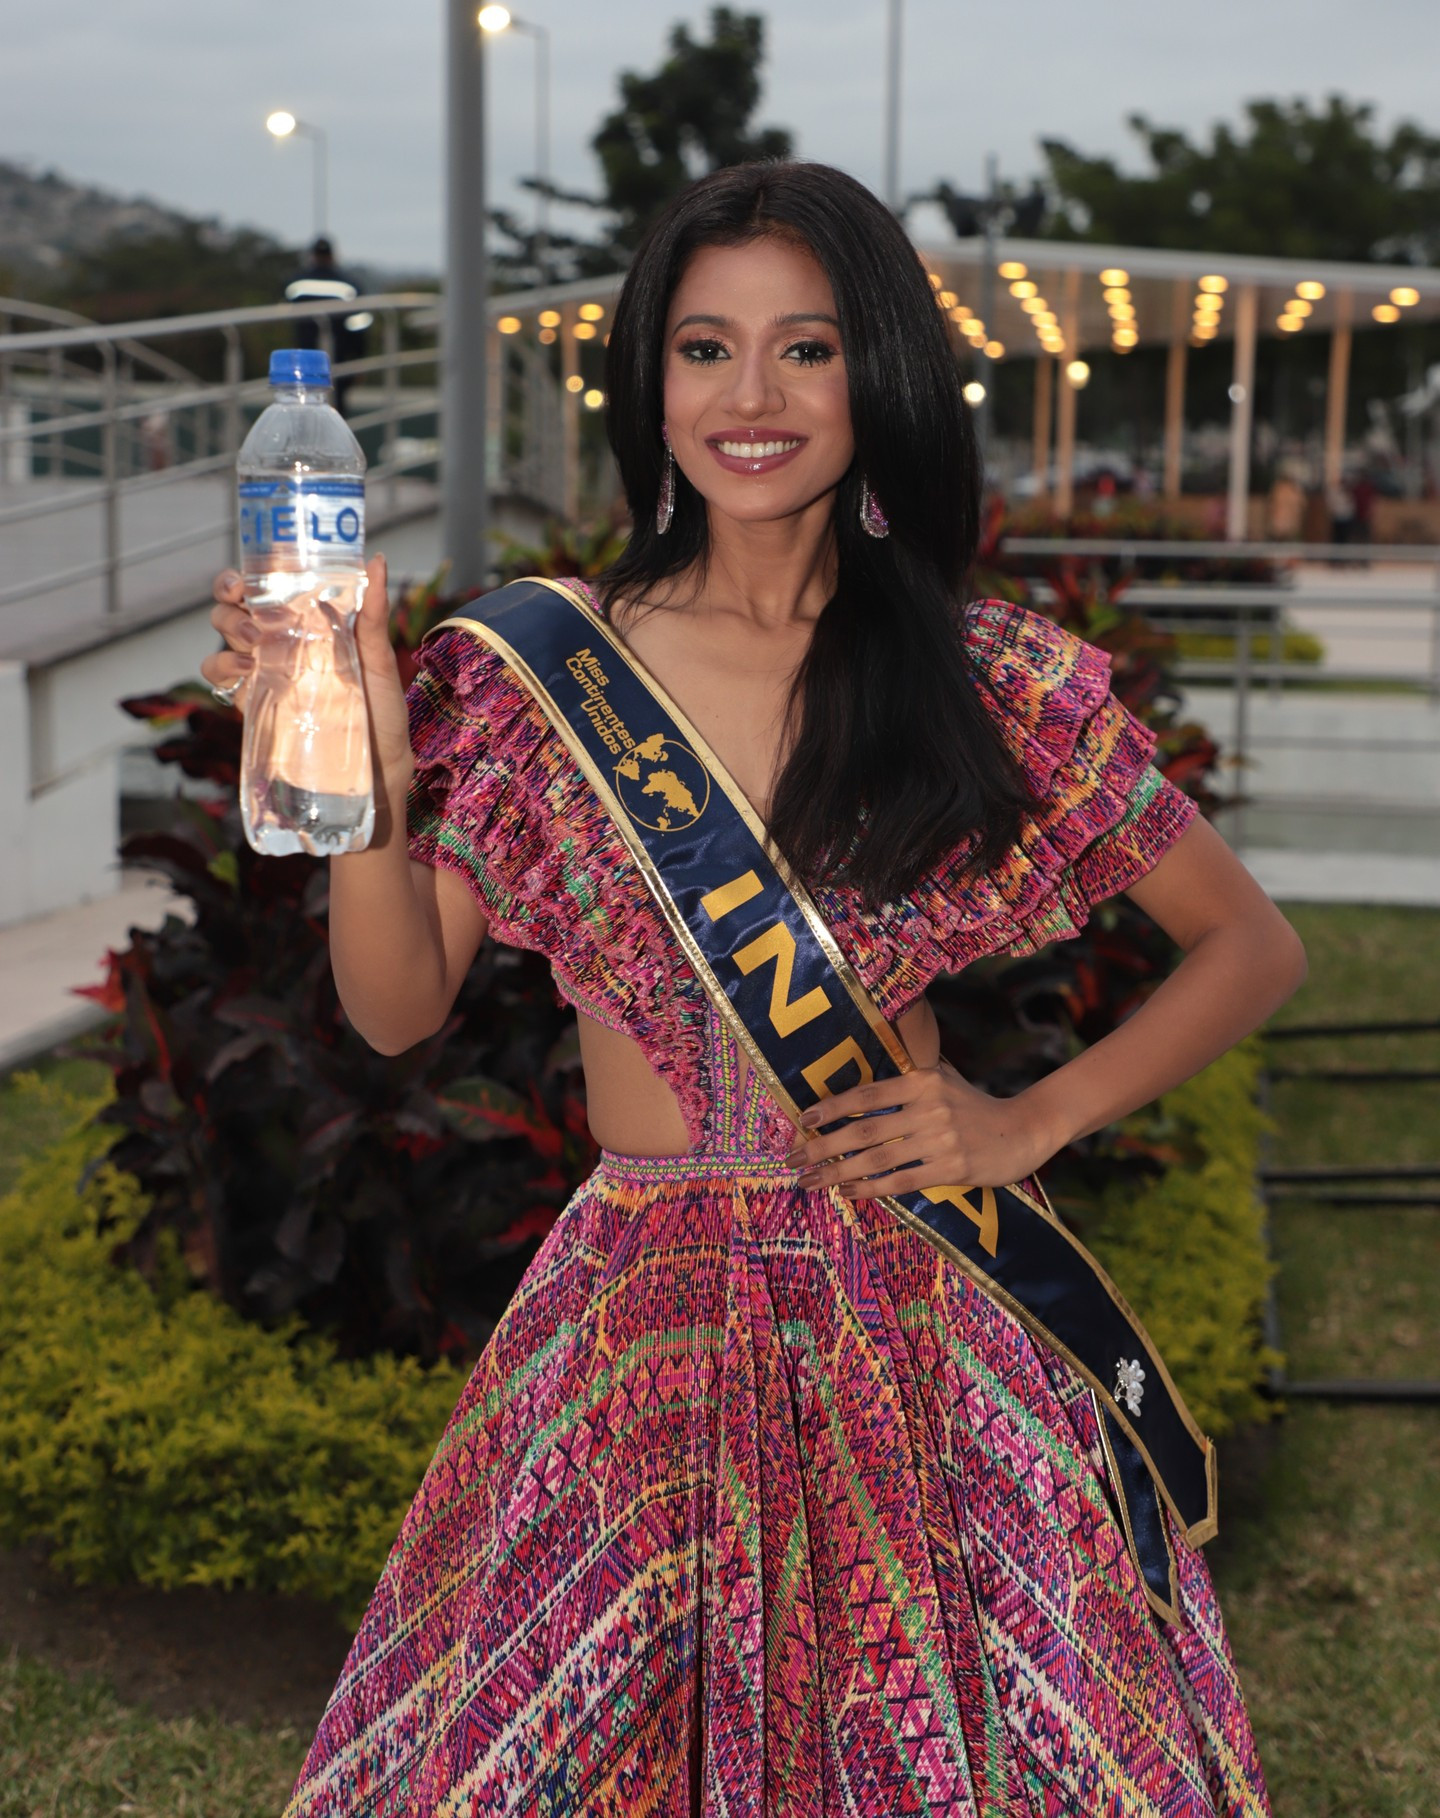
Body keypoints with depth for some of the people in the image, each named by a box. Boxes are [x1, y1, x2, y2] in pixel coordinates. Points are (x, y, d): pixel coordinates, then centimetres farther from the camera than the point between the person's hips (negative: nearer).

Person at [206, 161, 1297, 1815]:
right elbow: (396, 1006, 0)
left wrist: (1030, 1121, -5)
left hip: (926, 1327, 0)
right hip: (638, 1315, 1)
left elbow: (1251, 948, 6)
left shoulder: (999, 683, -4)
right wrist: (367, 783, -16)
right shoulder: (539, 666, -1)